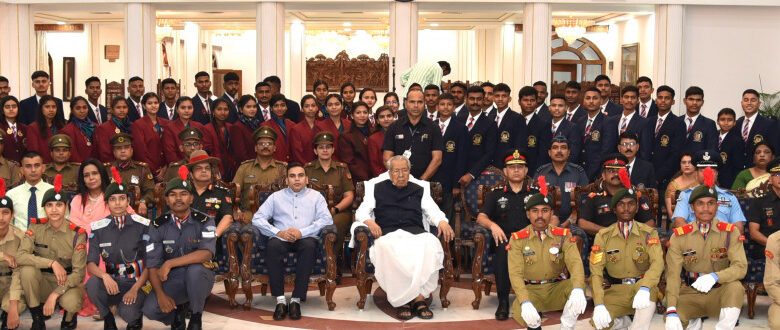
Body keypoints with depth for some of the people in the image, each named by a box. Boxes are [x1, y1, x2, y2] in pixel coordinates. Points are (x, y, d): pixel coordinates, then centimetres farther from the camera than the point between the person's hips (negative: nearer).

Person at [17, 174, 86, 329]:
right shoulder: (36, 226, -6)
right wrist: (52, 263, -28)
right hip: (43, 280, 2)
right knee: (27, 270, -29)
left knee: (71, 303, -35)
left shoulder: (77, 233, -11)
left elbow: (78, 272, -14)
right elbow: (20, 257, -19)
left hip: (68, 282, -2)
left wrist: (55, 294, -24)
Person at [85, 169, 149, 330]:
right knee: (92, 284, -31)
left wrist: (135, 289, -17)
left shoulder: (143, 225, -3)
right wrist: (104, 276, -27)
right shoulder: (98, 228, 3)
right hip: (112, 283, 2)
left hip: (137, 283, -2)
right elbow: (91, 264, -4)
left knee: (127, 313, -32)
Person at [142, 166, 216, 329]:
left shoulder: (204, 221, -6)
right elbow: (152, 264, -6)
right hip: (171, 281, 2)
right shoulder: (158, 225, 0)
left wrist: (169, 263, -28)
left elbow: (206, 253, -24)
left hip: (199, 279, -2)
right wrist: (161, 294, -21)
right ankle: (177, 310, 12)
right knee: (149, 309, -25)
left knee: (195, 269, -37)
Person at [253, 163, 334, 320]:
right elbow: (257, 218, 11)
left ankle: (296, 299, -33)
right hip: (282, 239, 1)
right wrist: (278, 232, -7)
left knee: (309, 246, -37)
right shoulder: (276, 197, 22)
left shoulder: (316, 196, 20)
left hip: (306, 237, -1)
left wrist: (302, 232, -11)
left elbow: (326, 219, 3)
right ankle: (280, 300, -32)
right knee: (272, 246, -35)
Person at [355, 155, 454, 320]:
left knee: (431, 244, -35)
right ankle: (400, 299, -34)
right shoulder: (378, 189, 25)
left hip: (415, 232, 1)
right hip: (388, 233, -1)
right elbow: (361, 212, 16)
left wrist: (442, 222, -7)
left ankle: (419, 296, -35)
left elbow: (433, 212, 16)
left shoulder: (419, 191, 28)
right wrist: (369, 221, -7)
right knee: (386, 248, -39)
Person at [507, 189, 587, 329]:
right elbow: (515, 274, -15)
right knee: (520, 314, -32)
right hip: (530, 290, -1)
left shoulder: (563, 236, -2)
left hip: (558, 288, 1)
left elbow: (575, 263, -17)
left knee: (576, 286, -31)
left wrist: (578, 290, -40)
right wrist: (525, 302, -34)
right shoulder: (518, 239, -6)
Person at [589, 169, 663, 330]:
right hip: (616, 291, 2)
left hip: (641, 286, -2)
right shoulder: (603, 236, 4)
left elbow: (657, 262, -13)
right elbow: (596, 271, -4)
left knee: (649, 290, -37)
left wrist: (644, 288, -35)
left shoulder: (648, 233, 3)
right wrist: (599, 304, -20)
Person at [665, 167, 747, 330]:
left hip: (719, 293, -1)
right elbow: (673, 274, -8)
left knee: (735, 287, -33)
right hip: (689, 294, 1)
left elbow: (740, 267, -14)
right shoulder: (679, 236, -1)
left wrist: (714, 277, -35)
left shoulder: (731, 232, -2)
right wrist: (671, 311, -22)